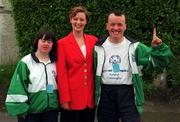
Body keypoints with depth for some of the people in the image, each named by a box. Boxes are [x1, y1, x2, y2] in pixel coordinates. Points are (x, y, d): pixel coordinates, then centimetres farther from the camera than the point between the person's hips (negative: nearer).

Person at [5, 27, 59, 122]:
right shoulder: (26, 62, -8)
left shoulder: (55, 63, 7)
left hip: (51, 110, 4)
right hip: (30, 111, -4)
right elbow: (18, 87, -9)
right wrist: (21, 109, -13)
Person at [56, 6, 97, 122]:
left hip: (90, 96, 3)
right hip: (72, 96, -3)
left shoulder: (93, 40, 6)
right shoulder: (62, 43, -3)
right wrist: (64, 98, -11)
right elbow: (61, 73, -7)